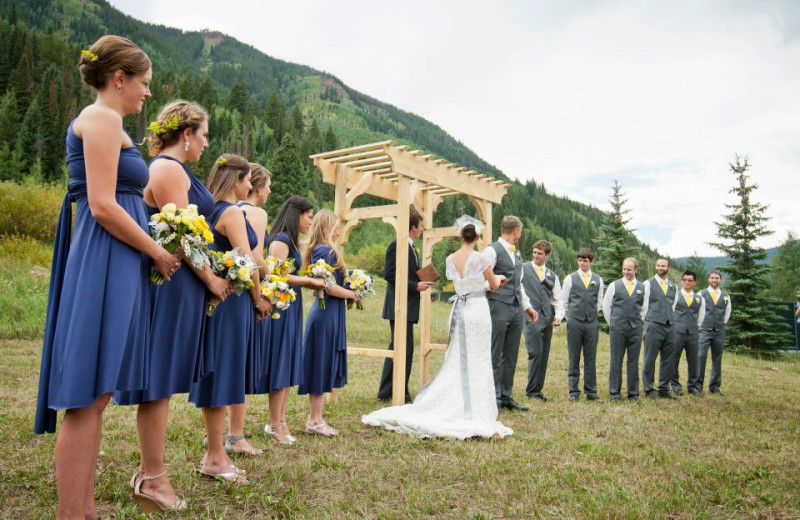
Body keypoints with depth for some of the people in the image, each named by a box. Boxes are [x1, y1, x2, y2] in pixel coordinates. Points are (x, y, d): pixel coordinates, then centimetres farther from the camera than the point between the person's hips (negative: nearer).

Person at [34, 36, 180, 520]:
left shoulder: (102, 122, 23)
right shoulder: (103, 119, -7)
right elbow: (102, 206, -18)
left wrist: (150, 250, 16)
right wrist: (158, 253, -10)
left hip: (113, 264, 10)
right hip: (104, 263, -10)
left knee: (94, 396, 12)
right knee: (87, 398, -5)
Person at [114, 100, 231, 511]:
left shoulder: (173, 168, 19)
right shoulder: (169, 168, -12)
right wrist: (212, 280, -11)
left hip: (180, 283, 10)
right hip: (172, 283, -10)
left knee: (164, 379, 14)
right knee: (160, 379, -3)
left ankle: (151, 468, 26)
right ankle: (152, 480, 9)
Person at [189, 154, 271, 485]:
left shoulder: (213, 212, 15)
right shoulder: (232, 212, -12)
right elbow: (246, 262, -17)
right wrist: (259, 300, -6)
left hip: (217, 296, 9)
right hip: (232, 298, -9)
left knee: (219, 373, 13)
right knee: (222, 373, -3)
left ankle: (215, 452, 23)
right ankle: (215, 457, 7)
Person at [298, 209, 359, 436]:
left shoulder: (316, 250, 13)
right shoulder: (327, 251, -15)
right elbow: (331, 288, -20)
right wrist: (354, 294, -6)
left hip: (324, 313, 10)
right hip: (327, 315, -9)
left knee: (322, 367, 14)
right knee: (322, 366, -1)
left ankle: (315, 418, 22)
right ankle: (315, 421, 9)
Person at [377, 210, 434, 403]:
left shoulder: (411, 247, 17)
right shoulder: (397, 246, -13)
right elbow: (389, 274, -19)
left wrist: (422, 282, 6)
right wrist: (415, 286, -18)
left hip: (408, 307, 11)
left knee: (396, 348, 15)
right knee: (404, 348, -8)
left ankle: (386, 392, 25)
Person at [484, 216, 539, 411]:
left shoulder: (517, 253, 19)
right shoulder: (492, 250, -6)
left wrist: (527, 306, 21)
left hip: (517, 309, 8)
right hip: (499, 308, -8)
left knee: (511, 357, 11)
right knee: (495, 356, -1)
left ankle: (507, 397, 20)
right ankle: (494, 399, 8)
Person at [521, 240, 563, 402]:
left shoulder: (552, 276, 18)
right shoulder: (523, 269, 4)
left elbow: (557, 299, 19)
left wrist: (558, 316, 5)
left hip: (547, 318, 5)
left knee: (544, 355, 6)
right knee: (536, 353, -10)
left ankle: (538, 389, 15)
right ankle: (531, 390, 3)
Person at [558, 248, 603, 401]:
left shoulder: (598, 280, 9)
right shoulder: (570, 278, 3)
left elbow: (600, 302, 16)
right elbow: (564, 301, 5)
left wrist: (592, 314, 8)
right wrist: (560, 315, -6)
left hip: (592, 323, 2)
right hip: (574, 322, -2)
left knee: (590, 359, 6)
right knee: (574, 358, 4)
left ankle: (591, 392, 14)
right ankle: (573, 391, 11)